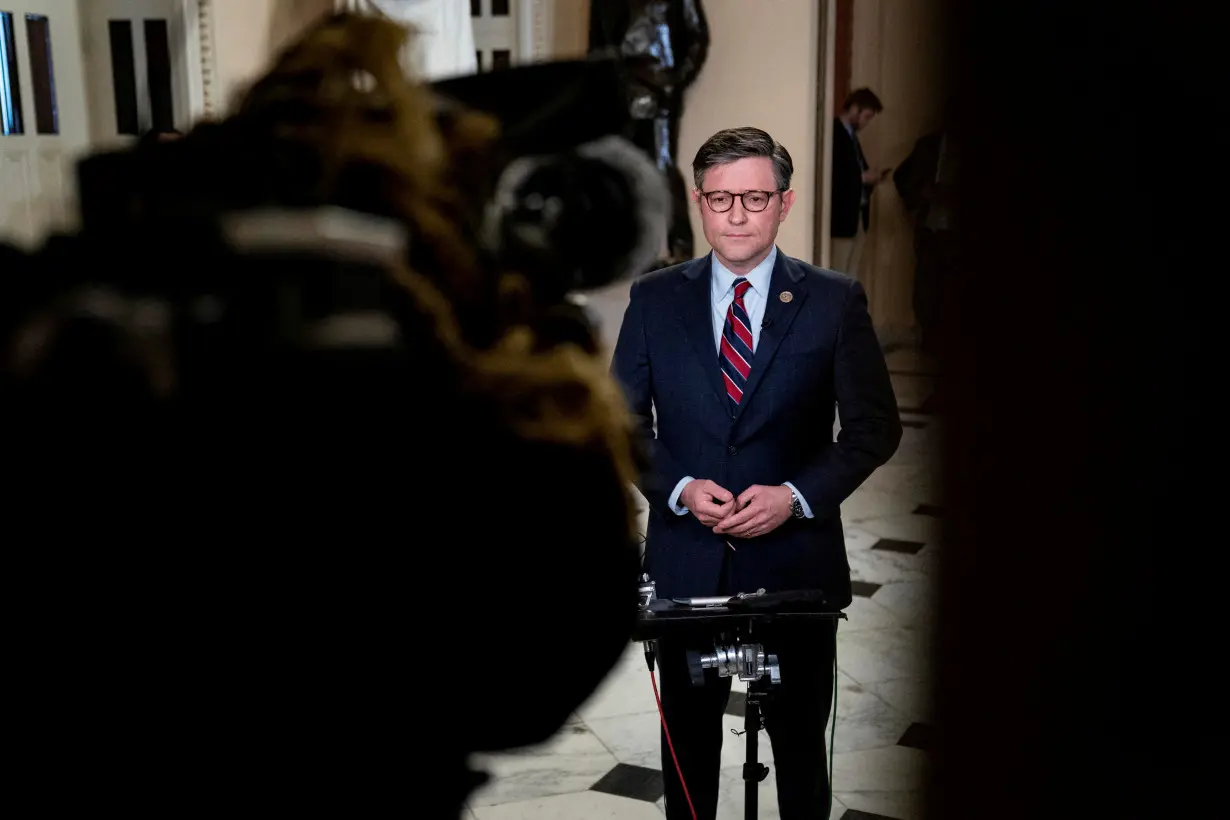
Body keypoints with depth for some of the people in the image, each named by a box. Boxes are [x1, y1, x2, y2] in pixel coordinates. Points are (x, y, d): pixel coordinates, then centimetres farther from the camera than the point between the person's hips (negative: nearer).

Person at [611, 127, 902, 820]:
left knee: (800, 736, 14)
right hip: (686, 559, 1)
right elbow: (622, 420, 4)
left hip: (795, 559, -1)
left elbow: (876, 425, -1)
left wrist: (796, 495, -14)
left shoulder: (836, 301, -3)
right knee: (688, 735, 16)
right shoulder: (655, 299, 1)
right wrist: (679, 489, -12)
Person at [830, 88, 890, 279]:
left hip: (858, 214, 10)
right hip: (842, 216, -10)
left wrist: (870, 176, 3)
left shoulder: (850, 134, 17)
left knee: (851, 275, 10)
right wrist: (862, 177, -15)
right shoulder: (834, 133, -13)